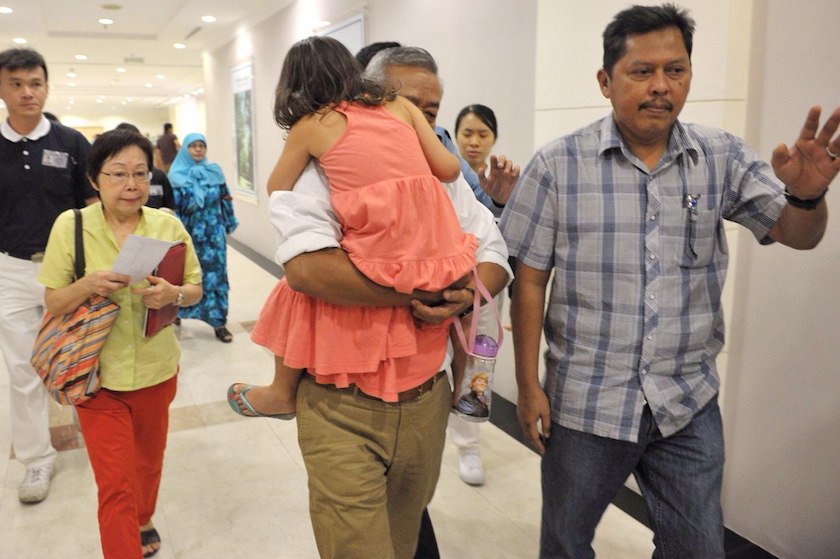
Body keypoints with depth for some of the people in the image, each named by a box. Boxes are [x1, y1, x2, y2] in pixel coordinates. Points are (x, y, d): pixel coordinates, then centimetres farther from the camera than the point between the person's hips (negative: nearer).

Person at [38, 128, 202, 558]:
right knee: (116, 484, -1)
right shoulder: (70, 225, -9)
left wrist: (172, 294, -21)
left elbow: (196, 289, 2)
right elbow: (53, 303, -3)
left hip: (156, 371, 3)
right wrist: (88, 285, -23)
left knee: (148, 461, 23)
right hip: (98, 375, -2)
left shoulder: (168, 225, -5)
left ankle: (142, 522, 51)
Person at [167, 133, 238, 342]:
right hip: (189, 233, -2)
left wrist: (229, 224, 11)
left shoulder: (215, 171, 7)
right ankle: (178, 311, 27)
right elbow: (172, 205, -3)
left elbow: (225, 199, 11)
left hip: (213, 233, 2)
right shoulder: (177, 175, -1)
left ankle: (219, 321, 3)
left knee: (215, 273, 0)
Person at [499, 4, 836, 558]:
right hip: (585, 403, -2)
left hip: (690, 404, 3)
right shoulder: (558, 165, -9)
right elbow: (530, 280, -6)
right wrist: (529, 386, -6)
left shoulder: (723, 157, -1)